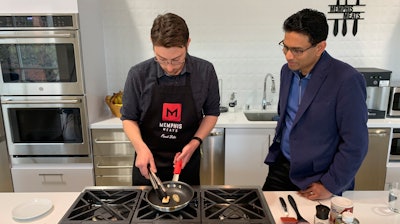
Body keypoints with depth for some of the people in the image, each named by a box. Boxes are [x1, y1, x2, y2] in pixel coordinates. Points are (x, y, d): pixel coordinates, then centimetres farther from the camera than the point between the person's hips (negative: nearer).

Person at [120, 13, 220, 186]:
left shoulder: (205, 71, -12)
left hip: (186, 161, 1)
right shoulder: (138, 74, -14)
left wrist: (195, 142, -12)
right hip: (148, 163, 0)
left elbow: (212, 112, 1)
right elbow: (128, 118, -2)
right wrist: (141, 147, -19)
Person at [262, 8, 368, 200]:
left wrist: (331, 186, -12)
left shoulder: (346, 80, -21)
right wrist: (277, 149, 13)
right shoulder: (287, 71, 0)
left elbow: (355, 143, -18)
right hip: (281, 168, 6)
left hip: (317, 180, -5)